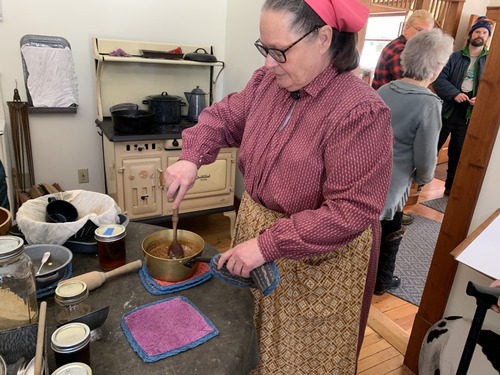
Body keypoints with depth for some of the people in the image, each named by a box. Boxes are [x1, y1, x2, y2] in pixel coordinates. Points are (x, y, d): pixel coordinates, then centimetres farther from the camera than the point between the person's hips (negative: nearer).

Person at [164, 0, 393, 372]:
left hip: (316, 261, -6)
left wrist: (267, 245, -27)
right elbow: (224, 117, 10)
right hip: (254, 226, 7)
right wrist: (191, 158, -9)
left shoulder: (360, 112, -26)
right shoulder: (267, 82, -4)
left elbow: (350, 212, -27)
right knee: (250, 339, 29)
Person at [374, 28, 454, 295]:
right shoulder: (429, 103, -18)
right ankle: (381, 281, 38)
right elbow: (425, 158, -16)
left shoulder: (384, 90, -1)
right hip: (390, 185, -5)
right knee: (387, 235, 18)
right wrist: (424, 179, 7)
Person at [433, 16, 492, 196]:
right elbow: (439, 79, -7)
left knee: (458, 153, 11)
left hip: (469, 114, 1)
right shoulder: (455, 57, 3)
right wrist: (454, 93, -22)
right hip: (447, 109, -1)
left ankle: (451, 187, 24)